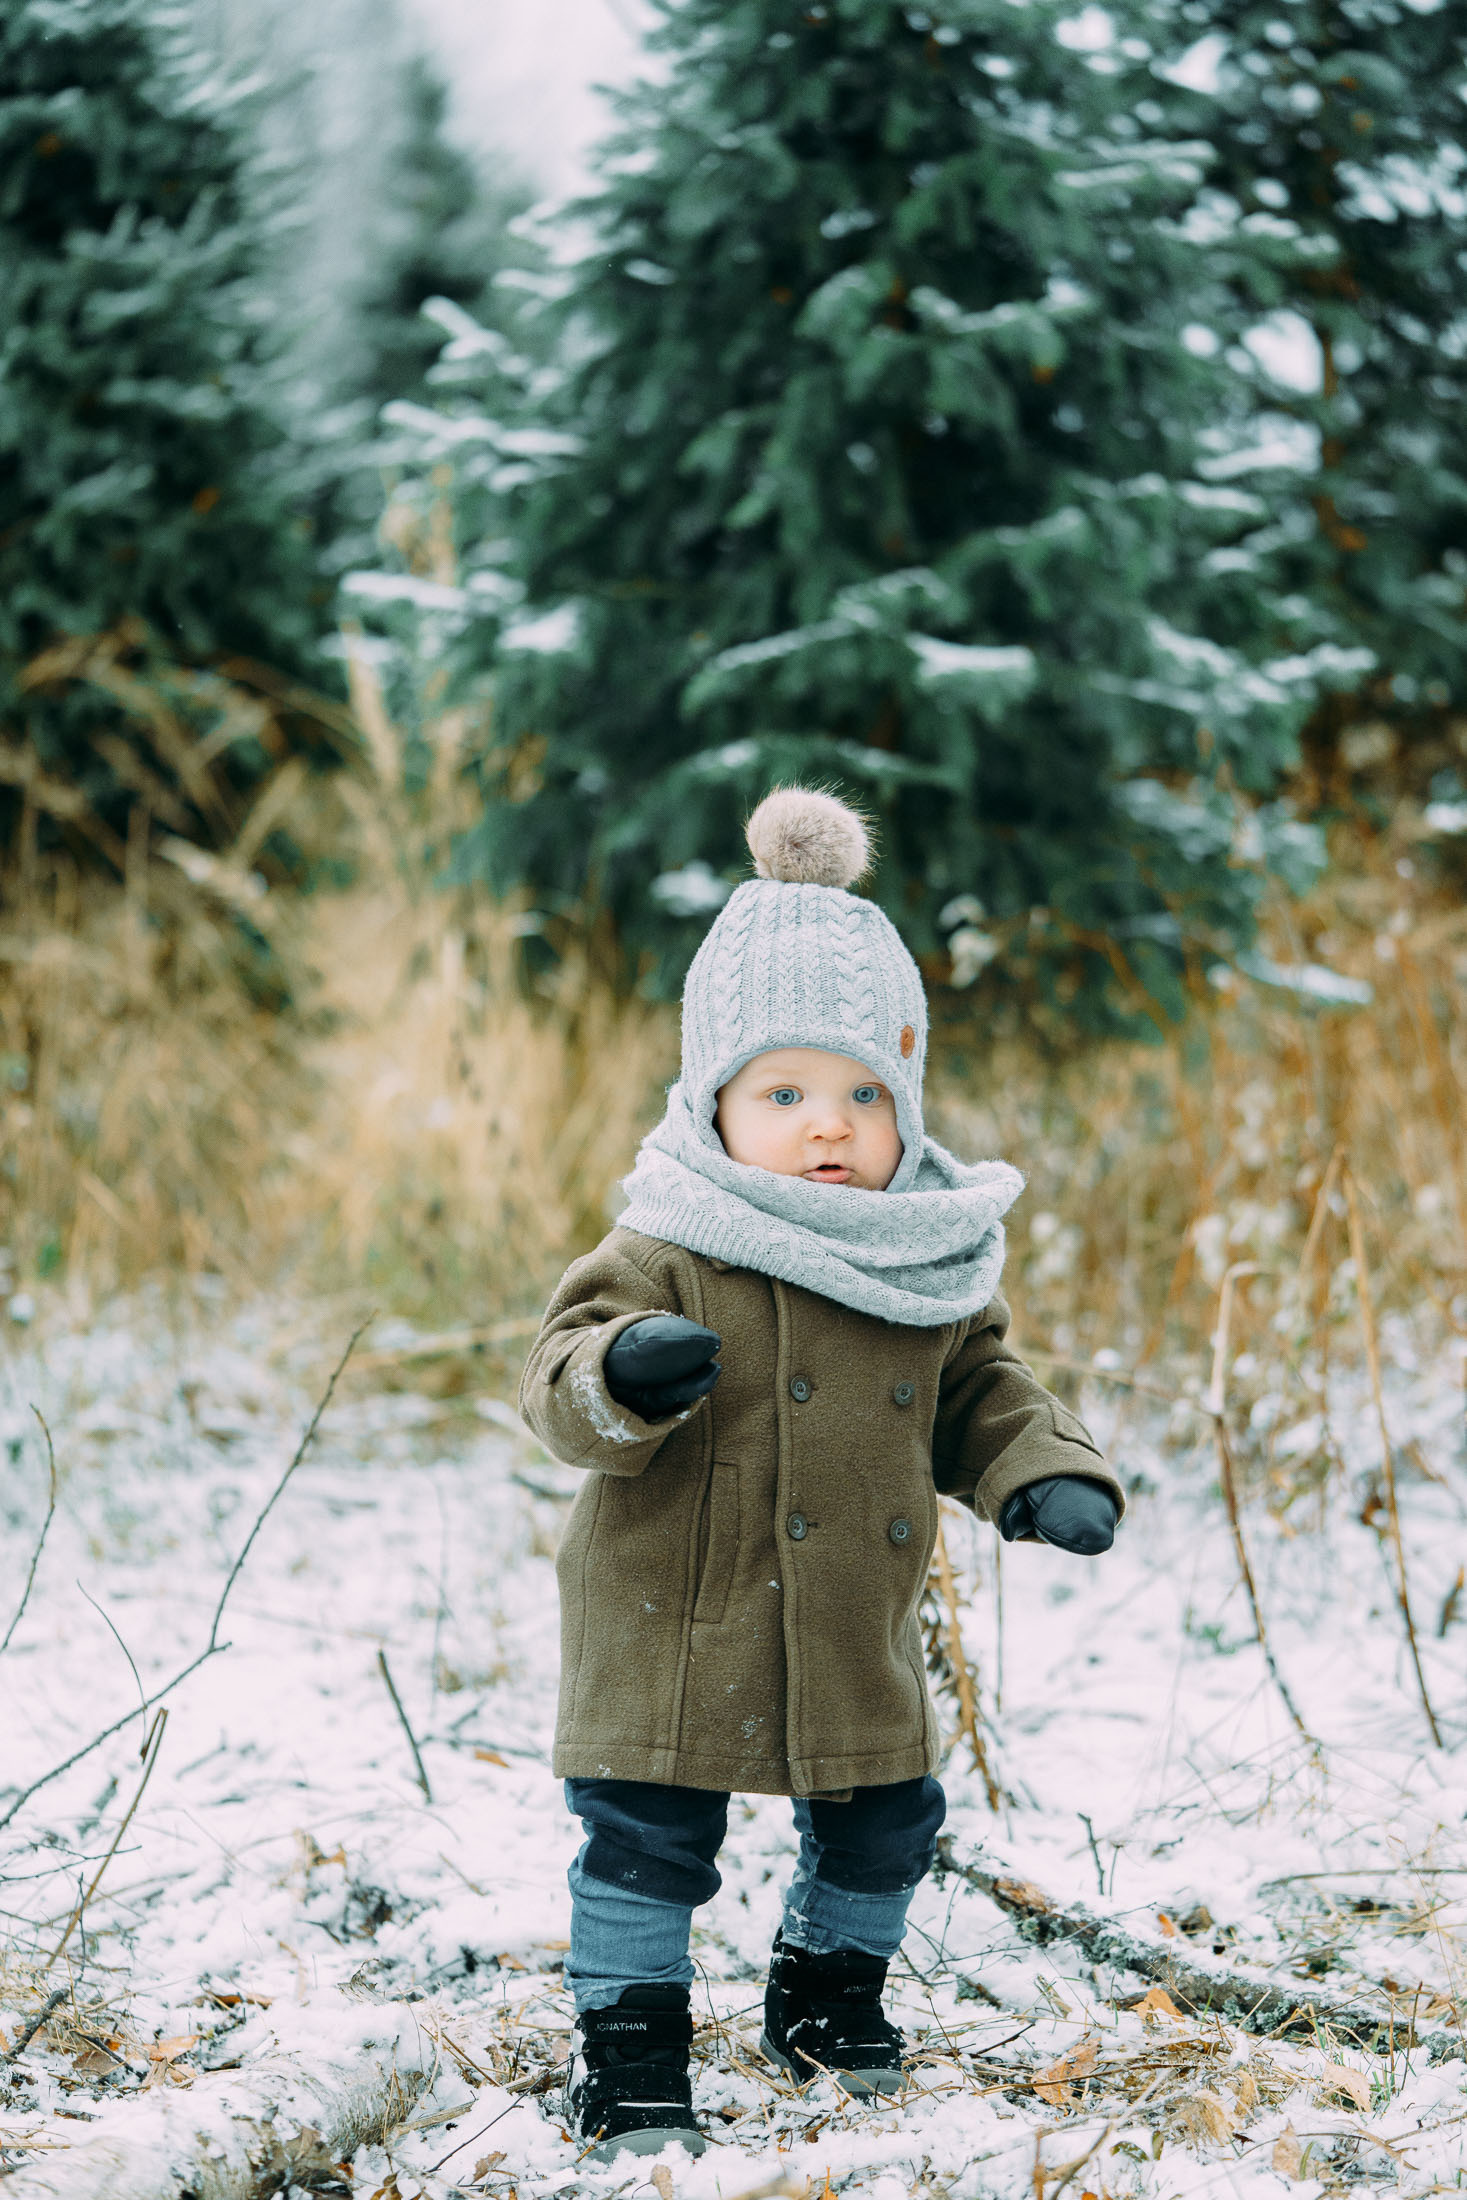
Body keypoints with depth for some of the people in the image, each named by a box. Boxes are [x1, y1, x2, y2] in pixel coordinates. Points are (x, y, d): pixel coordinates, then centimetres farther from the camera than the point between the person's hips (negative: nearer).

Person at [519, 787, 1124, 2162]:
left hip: (859, 1638, 5)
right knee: (647, 1841, 0)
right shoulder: (666, 1253, -14)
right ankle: (626, 2045, 16)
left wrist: (1047, 1477, -7)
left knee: (882, 1828, 17)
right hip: (675, 1628, -5)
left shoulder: (935, 1265, 1)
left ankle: (827, 1995, 41)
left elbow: (979, 1395, 11)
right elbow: (560, 1390, -16)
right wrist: (622, 1377, -39)